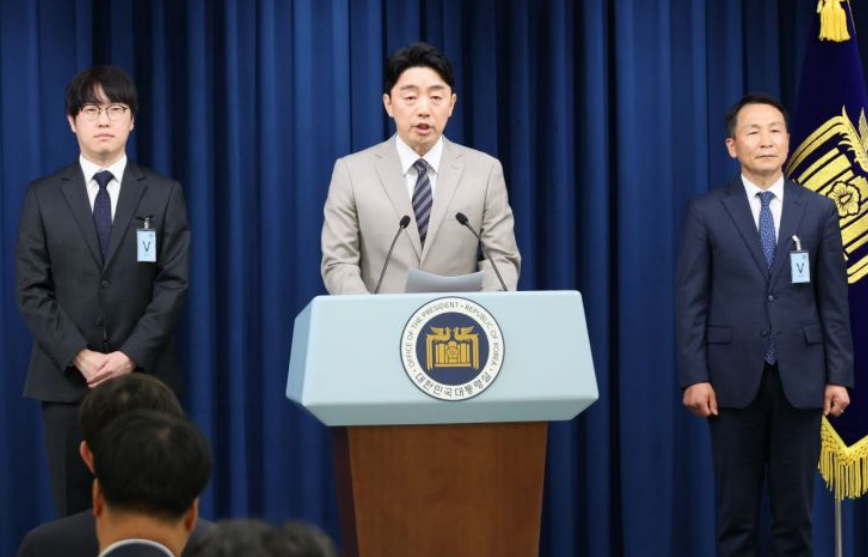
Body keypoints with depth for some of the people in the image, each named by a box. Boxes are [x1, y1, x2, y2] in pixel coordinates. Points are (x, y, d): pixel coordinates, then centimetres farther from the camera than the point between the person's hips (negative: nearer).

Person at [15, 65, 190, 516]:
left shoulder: (164, 194, 6)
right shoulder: (43, 197, 7)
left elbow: (174, 284, -1)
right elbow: (31, 291, 1)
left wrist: (131, 356, -12)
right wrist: (79, 357, -11)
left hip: (143, 377, 0)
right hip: (66, 378, 0)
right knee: (75, 512, 2)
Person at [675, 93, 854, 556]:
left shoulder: (819, 211, 6)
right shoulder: (707, 213, 2)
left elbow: (834, 300, 5)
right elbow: (690, 301, 0)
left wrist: (839, 376, -1)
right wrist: (694, 377, -8)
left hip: (800, 378, 1)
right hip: (735, 377, -1)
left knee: (795, 504, 6)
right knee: (736, 506, 5)